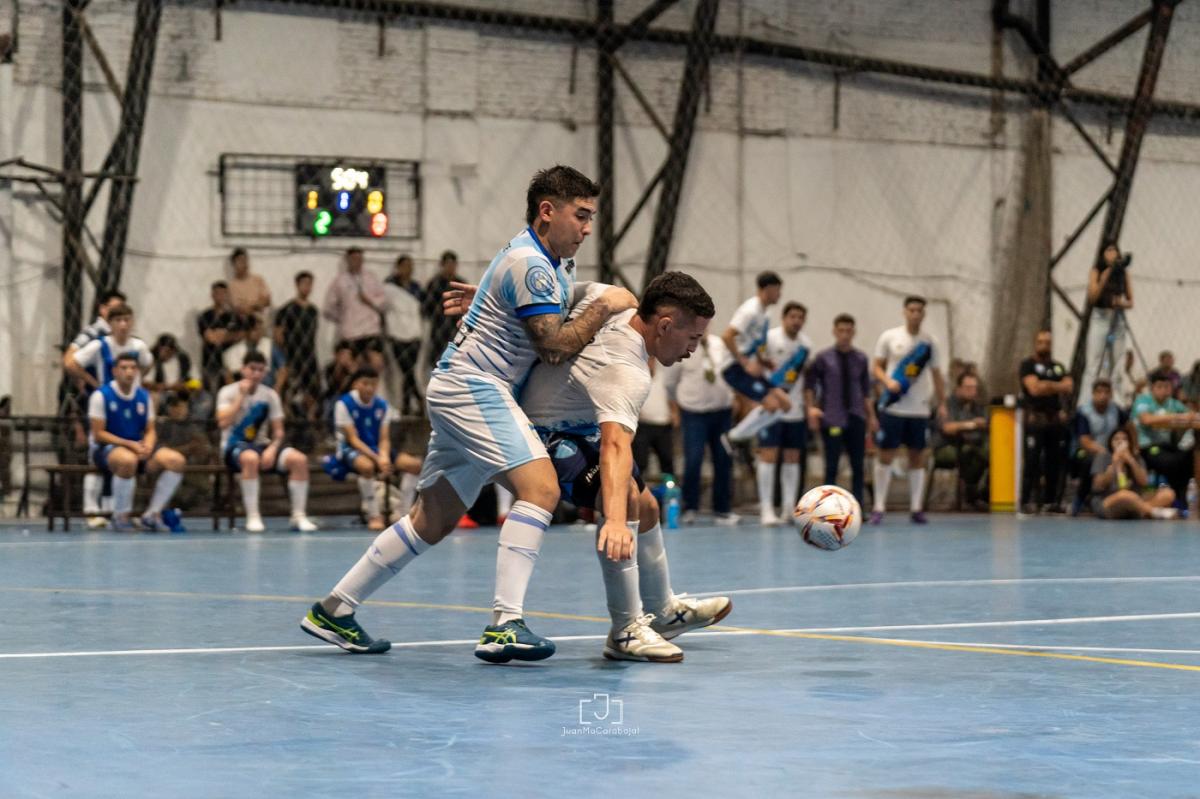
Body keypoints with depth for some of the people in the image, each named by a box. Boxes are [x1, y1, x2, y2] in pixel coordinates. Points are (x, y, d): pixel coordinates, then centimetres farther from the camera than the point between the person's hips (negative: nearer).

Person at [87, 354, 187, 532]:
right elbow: (98, 434, -11)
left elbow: (150, 430, 10)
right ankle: (121, 516, -21)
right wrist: (130, 444, -21)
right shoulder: (101, 395, -8)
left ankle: (153, 514, -9)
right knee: (128, 460, -42)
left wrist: (147, 446, -15)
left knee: (176, 460, -18)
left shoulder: (144, 396, 8)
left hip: (137, 448, 6)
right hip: (105, 449, -6)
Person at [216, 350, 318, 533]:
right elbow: (223, 423, -21)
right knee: (251, 458, -41)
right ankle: (253, 517, -35)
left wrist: (272, 449, -15)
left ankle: (298, 516, -17)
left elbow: (278, 431, 6)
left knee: (299, 459, -23)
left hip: (262, 445, 4)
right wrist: (242, 396, -18)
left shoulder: (270, 395, 6)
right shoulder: (228, 392, -4)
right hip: (235, 447, -4)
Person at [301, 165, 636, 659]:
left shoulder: (553, 264, 16)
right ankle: (504, 624, -31)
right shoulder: (530, 265, -15)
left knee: (433, 521, 13)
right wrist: (604, 307, -7)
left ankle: (334, 610, 19)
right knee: (540, 487, -23)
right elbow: (554, 345, -17)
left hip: (460, 390, 11)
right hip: (471, 384, -11)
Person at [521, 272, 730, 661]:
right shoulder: (626, 372, -39)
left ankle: (664, 612, 43)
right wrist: (615, 520, -66)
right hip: (546, 435, -11)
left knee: (646, 508, 20)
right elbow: (615, 445, -53)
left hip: (579, 427, 11)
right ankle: (626, 632, -29)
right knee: (625, 495, -33)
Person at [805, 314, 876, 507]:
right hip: (831, 420, -3)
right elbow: (809, 386, 2)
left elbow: (866, 391, 13)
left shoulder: (861, 359, 9)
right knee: (832, 467, -1)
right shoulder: (822, 358, 1)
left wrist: (871, 416, 10)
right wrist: (811, 408, -11)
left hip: (856, 418, 3)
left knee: (858, 467, 2)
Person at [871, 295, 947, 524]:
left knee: (917, 457, 3)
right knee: (886, 455, -2)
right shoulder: (889, 337, 1)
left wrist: (942, 403, 4)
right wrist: (888, 381, -17)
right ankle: (878, 507, 2)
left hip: (920, 409, 2)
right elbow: (877, 366, 3)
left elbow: (937, 375, 12)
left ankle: (916, 508, 8)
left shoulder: (931, 342, 7)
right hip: (892, 408, -2)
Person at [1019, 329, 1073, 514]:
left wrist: (1047, 385, -10)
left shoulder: (1059, 367, 19)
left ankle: (1051, 501, 9)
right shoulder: (1028, 365, 2)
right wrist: (1057, 387, -9)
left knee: (1055, 461, 3)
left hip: (1056, 420, 5)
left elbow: (1068, 387, 3)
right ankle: (1027, 501, -10)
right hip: (1035, 420, -5)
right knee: (1032, 461, -11)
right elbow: (1034, 388, -13)